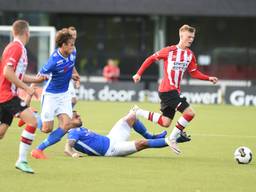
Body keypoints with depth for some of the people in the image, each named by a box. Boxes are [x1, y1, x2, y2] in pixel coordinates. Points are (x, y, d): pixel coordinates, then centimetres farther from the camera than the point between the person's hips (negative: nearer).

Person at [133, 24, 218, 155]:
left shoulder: (190, 55, 8)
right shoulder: (169, 51, -9)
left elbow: (194, 73, 15)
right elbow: (151, 59, 1)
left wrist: (209, 78, 1)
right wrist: (139, 73, -1)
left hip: (175, 91, 8)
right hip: (167, 90, -8)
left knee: (165, 123, 11)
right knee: (189, 113, -17)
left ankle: (138, 112, 24)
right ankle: (172, 138, -3)